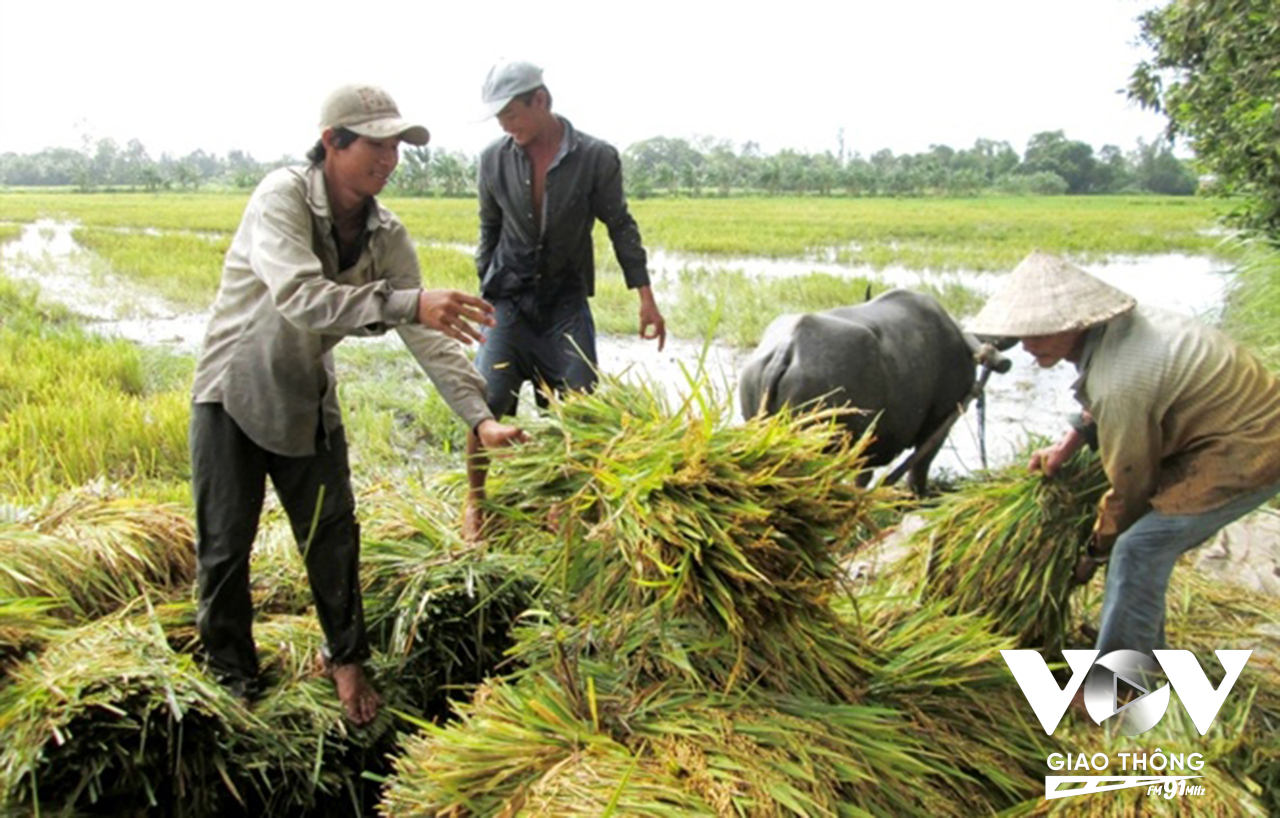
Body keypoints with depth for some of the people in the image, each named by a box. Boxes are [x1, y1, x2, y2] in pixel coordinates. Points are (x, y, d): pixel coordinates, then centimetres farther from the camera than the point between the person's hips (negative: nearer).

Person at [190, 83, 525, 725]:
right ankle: (231, 674, 23)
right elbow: (299, 296, -40)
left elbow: (426, 333, -10)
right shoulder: (282, 197, -24)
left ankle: (345, 658, 27)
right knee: (225, 543, 3)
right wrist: (406, 304, -52)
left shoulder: (386, 234, -8)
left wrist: (479, 416, -21)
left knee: (333, 533, 7)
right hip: (234, 392, -4)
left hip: (308, 397, 4)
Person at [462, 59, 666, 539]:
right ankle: (475, 500, 11)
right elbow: (489, 232, 9)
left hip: (566, 299, 0)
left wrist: (645, 298, -6)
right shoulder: (494, 159, -2)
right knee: (487, 400, -9)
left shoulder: (597, 158, -9)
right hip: (509, 298, 1)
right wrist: (484, 296, 12)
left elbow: (620, 227, -3)